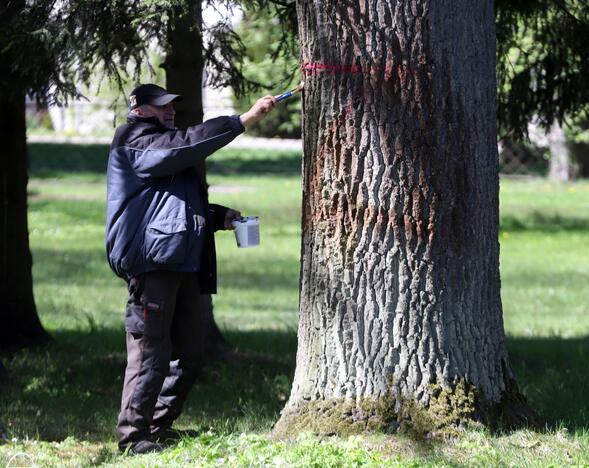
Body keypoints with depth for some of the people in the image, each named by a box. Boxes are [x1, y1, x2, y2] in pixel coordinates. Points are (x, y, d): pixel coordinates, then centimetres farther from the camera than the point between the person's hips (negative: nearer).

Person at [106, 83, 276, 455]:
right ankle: (133, 435, -7)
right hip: (152, 261, -10)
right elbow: (188, 143, -18)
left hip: (183, 265, 10)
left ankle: (159, 427, 18)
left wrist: (220, 217, 17)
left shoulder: (167, 153, 26)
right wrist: (245, 120, -19)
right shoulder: (135, 144, -4)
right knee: (150, 353, -10)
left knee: (186, 358, 10)